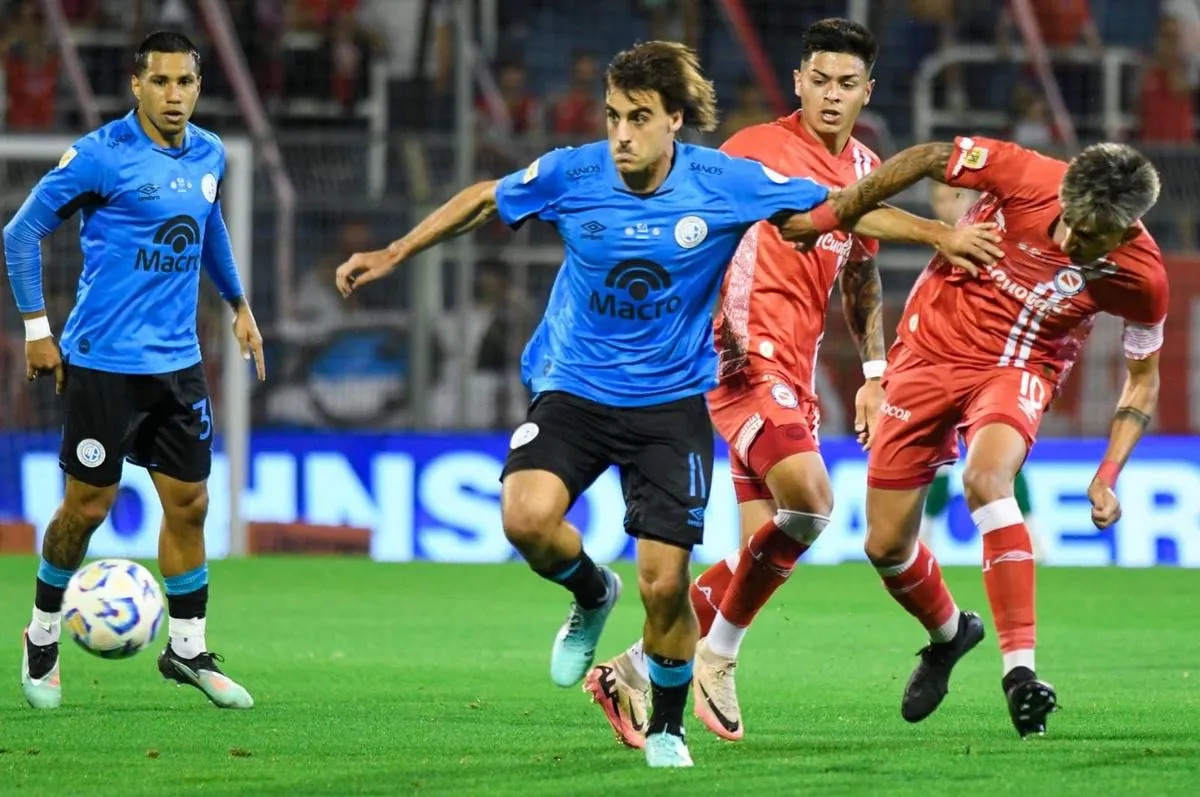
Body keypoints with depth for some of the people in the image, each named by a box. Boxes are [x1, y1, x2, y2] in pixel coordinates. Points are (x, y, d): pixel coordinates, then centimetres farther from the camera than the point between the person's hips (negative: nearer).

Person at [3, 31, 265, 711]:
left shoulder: (209, 156, 6)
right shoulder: (100, 155, -12)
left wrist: (239, 304, 28)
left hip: (178, 361, 5)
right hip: (104, 361, -5)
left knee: (189, 503, 5)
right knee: (88, 506, 0)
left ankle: (188, 649, 17)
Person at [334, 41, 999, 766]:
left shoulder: (725, 183, -11)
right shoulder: (572, 174, -10)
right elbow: (484, 201, 9)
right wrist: (394, 254, 12)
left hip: (672, 400, -1)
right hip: (574, 387, 1)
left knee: (665, 582, -7)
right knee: (527, 517, -27)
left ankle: (667, 728, 20)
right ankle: (592, 595, 10)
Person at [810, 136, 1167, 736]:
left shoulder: (1141, 278, -19)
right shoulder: (1026, 177, -24)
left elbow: (1142, 378, -1)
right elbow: (927, 158, -7)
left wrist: (1108, 477, -10)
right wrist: (832, 215, -1)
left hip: (1018, 369, -2)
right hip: (931, 348, 2)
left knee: (986, 477, -36)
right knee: (885, 548, 4)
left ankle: (1020, 667, -38)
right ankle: (949, 632, 39)